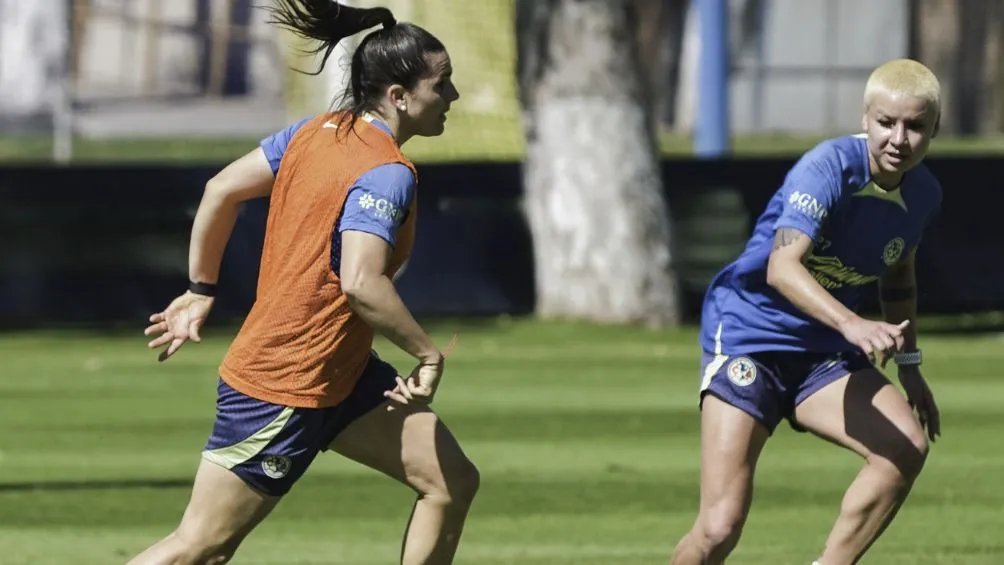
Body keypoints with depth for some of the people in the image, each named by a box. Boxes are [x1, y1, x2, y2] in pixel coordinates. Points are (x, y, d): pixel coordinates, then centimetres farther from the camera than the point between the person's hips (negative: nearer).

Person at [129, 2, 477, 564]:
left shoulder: (318, 133, 4)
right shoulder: (388, 173, -22)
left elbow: (222, 189, 8)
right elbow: (361, 282, -35)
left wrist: (201, 290, 18)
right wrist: (429, 354, -25)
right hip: (284, 389, -10)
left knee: (452, 482, 5)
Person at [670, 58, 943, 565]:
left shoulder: (923, 195, 1)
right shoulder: (829, 168, -21)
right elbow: (782, 267, -36)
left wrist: (908, 363, 25)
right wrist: (852, 325, -50)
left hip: (823, 353, 6)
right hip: (748, 337, -6)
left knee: (908, 446, -24)